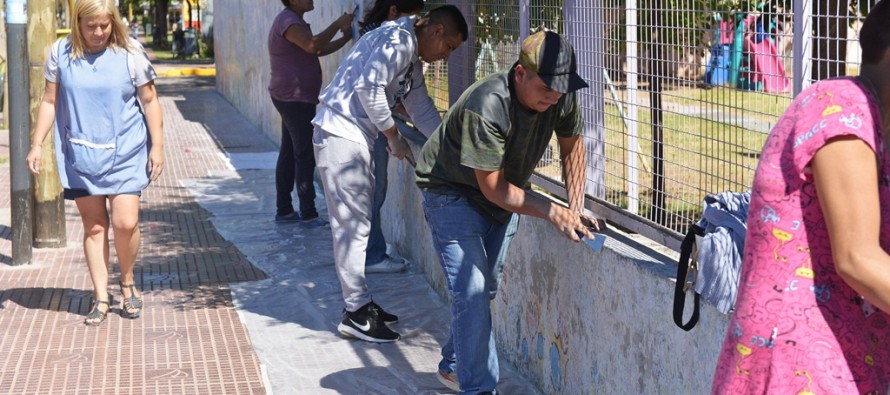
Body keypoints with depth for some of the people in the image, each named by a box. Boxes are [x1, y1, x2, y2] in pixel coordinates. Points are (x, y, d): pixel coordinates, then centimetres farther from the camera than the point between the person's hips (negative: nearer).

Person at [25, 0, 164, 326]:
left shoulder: (130, 53, -5)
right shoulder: (60, 53, 0)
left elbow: (150, 101, 1)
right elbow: (49, 101, 8)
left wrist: (157, 146, -2)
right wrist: (36, 145, 5)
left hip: (125, 153, -2)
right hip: (80, 155, 2)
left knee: (126, 222, -10)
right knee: (93, 226, 6)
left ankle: (127, 282, 16)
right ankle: (101, 298, 14)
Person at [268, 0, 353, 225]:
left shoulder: (296, 21, 18)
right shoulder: (288, 20, -16)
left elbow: (319, 50, 17)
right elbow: (312, 45, -32)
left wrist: (345, 38, 5)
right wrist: (337, 24, -23)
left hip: (294, 98, 11)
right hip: (294, 98, -11)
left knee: (289, 153, 11)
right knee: (305, 155, -7)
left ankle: (284, 210, 16)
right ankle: (308, 214, -4)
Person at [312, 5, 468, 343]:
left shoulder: (413, 59, 19)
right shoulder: (398, 40, -13)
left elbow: (422, 109, 24)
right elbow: (369, 88, -22)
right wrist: (393, 135, -11)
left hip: (354, 137, 10)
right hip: (341, 134, -10)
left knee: (356, 223, 15)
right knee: (352, 224, -7)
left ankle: (359, 302, 23)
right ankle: (356, 313, -2)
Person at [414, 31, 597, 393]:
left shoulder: (561, 97, -18)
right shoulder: (486, 107, -37)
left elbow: (572, 146, 2)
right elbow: (493, 187, -30)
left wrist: (575, 209, -8)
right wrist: (552, 212, -34)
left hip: (504, 197, 7)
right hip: (454, 196, -7)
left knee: (486, 290, 15)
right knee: (470, 294, -15)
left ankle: (453, 366, 35)